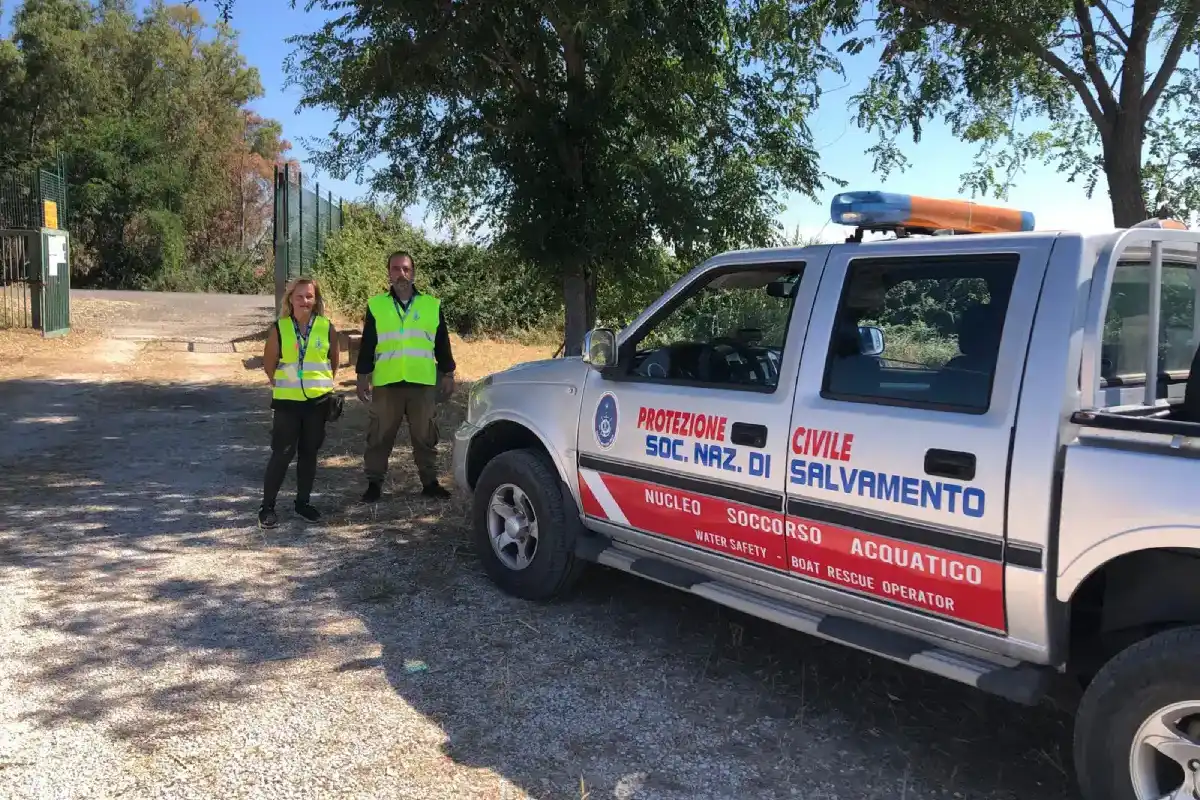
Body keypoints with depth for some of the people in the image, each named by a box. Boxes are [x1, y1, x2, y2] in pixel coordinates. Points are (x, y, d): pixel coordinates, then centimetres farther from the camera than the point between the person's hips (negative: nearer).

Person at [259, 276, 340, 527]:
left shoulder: (327, 328, -1)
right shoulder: (279, 328, -5)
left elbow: (334, 358, 13)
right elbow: (269, 363, 5)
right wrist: (280, 385, 9)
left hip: (318, 400, 2)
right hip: (288, 401, -2)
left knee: (309, 453, 11)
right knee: (282, 453, -2)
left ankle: (303, 502, 24)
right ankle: (267, 506, 8)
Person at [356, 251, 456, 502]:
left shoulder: (432, 305, 7)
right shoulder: (376, 305, 6)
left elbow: (442, 344, 11)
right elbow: (367, 345, 7)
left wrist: (448, 375, 8)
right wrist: (363, 377, 3)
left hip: (423, 382, 1)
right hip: (386, 383, 0)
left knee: (425, 436, 8)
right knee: (380, 436, 5)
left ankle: (430, 482, 18)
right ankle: (374, 484, 16)